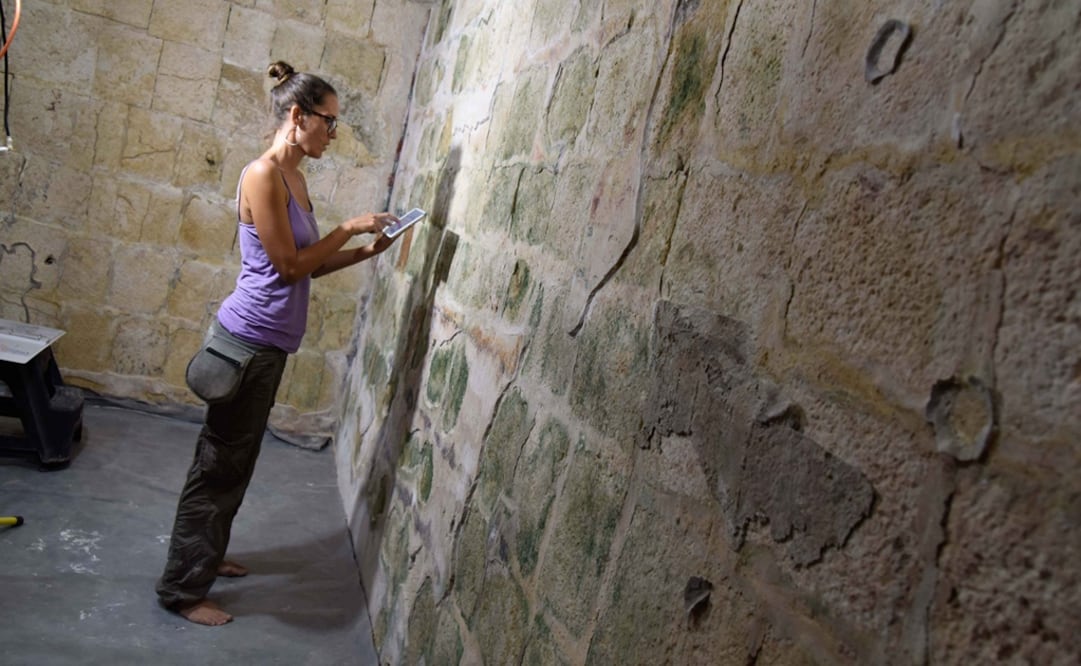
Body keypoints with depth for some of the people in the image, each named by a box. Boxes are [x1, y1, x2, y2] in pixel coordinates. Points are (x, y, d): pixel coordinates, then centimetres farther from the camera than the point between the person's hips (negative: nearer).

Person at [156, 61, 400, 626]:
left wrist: (365, 252, 4)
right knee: (220, 464, 2)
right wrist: (348, 228, -11)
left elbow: (307, 265, 13)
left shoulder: (295, 177, 11)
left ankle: (205, 554, 37)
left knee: (235, 460, 20)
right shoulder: (263, 176, -17)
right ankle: (183, 587, 17)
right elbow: (289, 265, -17)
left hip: (268, 343, 9)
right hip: (249, 338, -9)